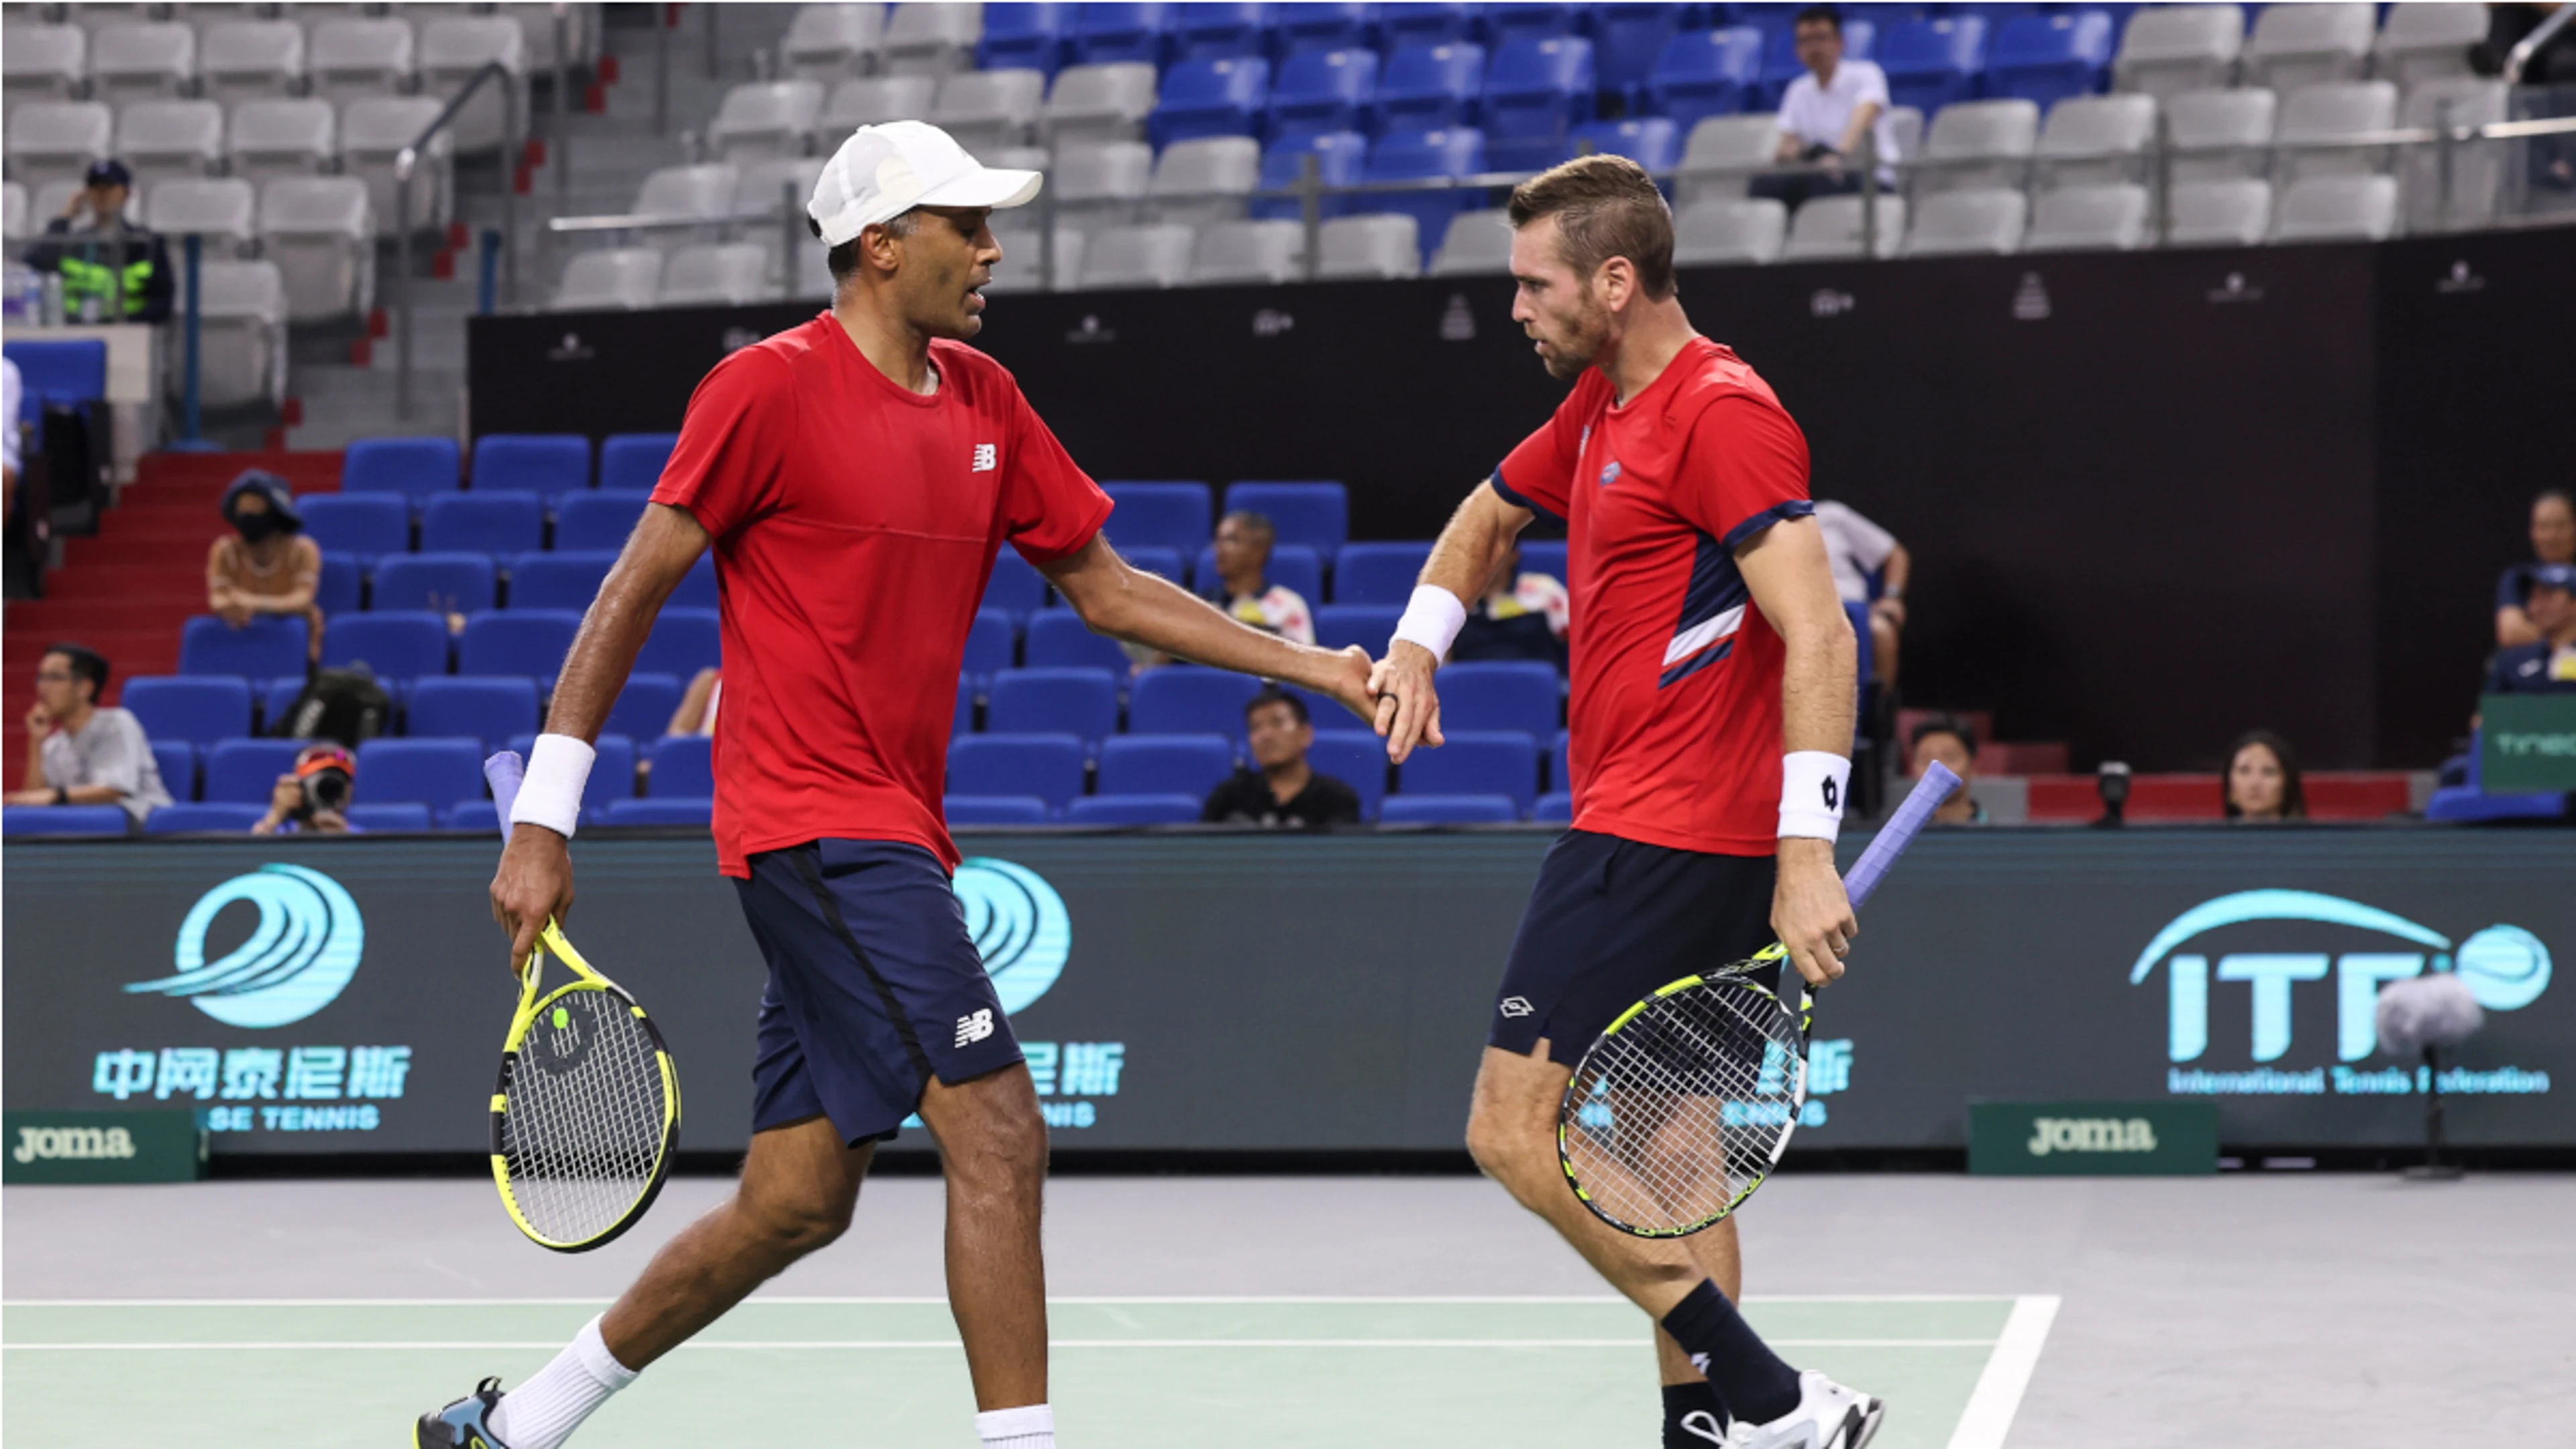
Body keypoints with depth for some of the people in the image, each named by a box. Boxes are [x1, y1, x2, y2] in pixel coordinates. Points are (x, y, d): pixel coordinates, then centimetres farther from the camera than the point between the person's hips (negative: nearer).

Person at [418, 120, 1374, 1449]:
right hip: (815, 826, -8)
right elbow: (633, 591, -7)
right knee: (998, 1133, -16)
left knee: (796, 1200, 11)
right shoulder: (771, 386, -9)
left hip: (888, 834, 8)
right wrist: (541, 823, -9)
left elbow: (1105, 589, 19)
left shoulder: (985, 401, 13)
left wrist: (1313, 666, 13)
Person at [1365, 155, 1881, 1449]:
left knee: (1517, 1132, -12)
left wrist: (1807, 851, -30)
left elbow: (1819, 638, -22)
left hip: (1655, 842, -10)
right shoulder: (1597, 407, 15)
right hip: (1640, 830, 10)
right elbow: (1490, 515, 34)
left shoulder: (1723, 412, -15)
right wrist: (1419, 643, 15)